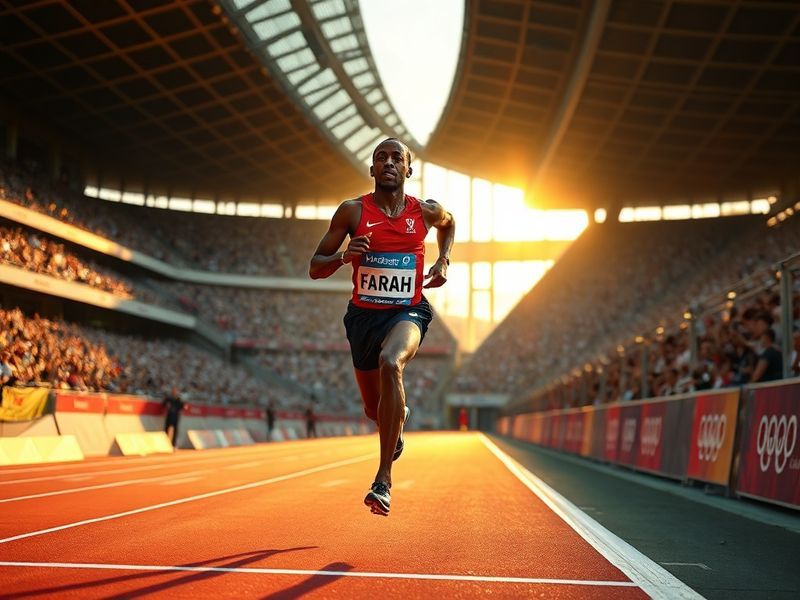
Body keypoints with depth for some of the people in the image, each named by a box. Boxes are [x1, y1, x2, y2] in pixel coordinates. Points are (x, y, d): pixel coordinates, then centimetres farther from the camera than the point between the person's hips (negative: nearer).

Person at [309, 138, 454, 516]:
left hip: (408, 312, -2)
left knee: (390, 364, -36)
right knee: (374, 408, 12)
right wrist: (344, 256, -21)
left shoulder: (426, 211, 0)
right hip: (363, 314, 2)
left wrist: (443, 261, 10)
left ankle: (384, 481, -33)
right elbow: (315, 269, -1)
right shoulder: (353, 211, -4)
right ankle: (399, 416, 56)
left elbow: (449, 223, 26)